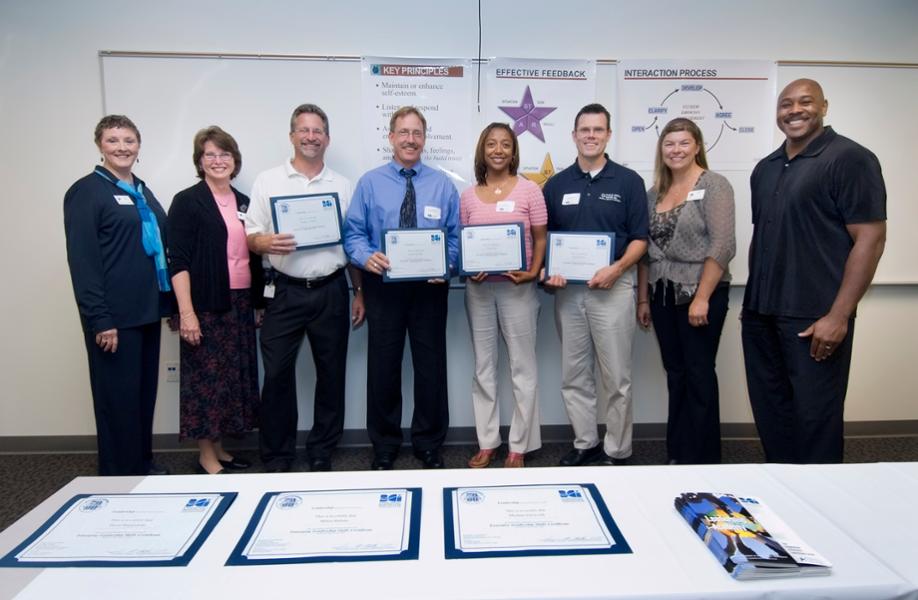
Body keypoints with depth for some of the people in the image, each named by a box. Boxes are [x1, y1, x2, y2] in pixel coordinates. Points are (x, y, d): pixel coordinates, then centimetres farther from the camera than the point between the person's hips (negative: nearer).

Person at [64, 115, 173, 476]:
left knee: (145, 391, 15)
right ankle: (119, 476, 17)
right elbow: (82, 260, -13)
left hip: (147, 310, 7)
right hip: (114, 315, -7)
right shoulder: (85, 191, -6)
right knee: (119, 397, 2)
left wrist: (170, 301, 14)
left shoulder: (142, 191, 16)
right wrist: (99, 318, -19)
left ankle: (143, 465, 29)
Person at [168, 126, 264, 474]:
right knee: (206, 378, 0)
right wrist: (186, 312, -18)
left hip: (240, 304, 6)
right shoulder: (187, 201, -3)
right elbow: (178, 261, -10)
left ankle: (219, 449, 24)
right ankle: (206, 458, 13)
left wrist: (259, 301, 11)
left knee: (233, 377, 10)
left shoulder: (244, 203, 13)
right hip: (205, 305, -6)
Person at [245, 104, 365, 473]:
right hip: (285, 291, -1)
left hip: (331, 291, 1)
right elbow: (250, 238, 3)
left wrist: (359, 293, 7)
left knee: (330, 373, 8)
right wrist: (266, 243, -21)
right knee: (276, 374, 2)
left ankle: (322, 453, 25)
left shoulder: (342, 186, 9)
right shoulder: (267, 181, 5)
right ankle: (276, 456, 19)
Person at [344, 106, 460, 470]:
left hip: (430, 287, 1)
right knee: (383, 368, 7)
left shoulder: (443, 185, 6)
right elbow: (353, 233, 1)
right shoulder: (370, 183, 4)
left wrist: (446, 265, -15)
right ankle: (384, 446, 25)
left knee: (431, 367, 7)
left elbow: (455, 236, 5)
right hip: (384, 285, 0)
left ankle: (429, 445, 25)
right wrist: (366, 256, -20)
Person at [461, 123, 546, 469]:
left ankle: (519, 445, 17)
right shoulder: (468, 196, 8)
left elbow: (540, 240, 1)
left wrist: (533, 273, -14)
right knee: (483, 368, 10)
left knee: (522, 368, 4)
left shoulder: (529, 191, 0)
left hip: (517, 287, -3)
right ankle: (487, 442, 23)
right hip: (478, 288, 3)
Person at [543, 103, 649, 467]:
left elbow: (640, 238, 0)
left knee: (616, 376, 2)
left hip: (612, 286, -3)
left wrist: (616, 268, -16)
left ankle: (617, 452, 16)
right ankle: (585, 444, 24)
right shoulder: (556, 184, 10)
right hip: (567, 288, 3)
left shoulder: (628, 181, 2)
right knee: (574, 375, 10)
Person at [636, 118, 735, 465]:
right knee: (675, 375, 12)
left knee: (699, 375, 2)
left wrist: (702, 298, -18)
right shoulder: (655, 193, 11)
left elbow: (723, 246, -14)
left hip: (700, 295, -5)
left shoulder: (713, 185, -5)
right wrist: (643, 299, 9)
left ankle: (702, 459, 17)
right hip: (662, 296, 5)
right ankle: (678, 453, 24)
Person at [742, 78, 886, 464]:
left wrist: (838, 316, -16)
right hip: (760, 314, 7)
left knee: (814, 416, 3)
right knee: (770, 410, 15)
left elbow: (870, 239, -11)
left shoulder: (849, 159, -6)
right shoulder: (765, 168, 14)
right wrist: (752, 299, 13)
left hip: (814, 319, -6)